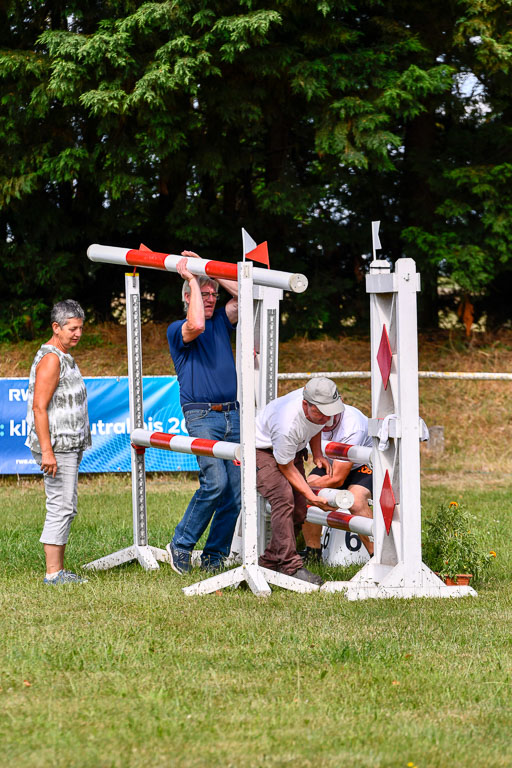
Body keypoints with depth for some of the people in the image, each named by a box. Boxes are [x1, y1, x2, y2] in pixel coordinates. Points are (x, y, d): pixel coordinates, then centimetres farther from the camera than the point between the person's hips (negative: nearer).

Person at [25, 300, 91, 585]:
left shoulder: (65, 358, 18)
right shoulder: (50, 359, -13)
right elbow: (39, 407, -20)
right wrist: (47, 451, -25)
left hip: (70, 447, 10)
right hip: (57, 446, -10)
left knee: (66, 508, 10)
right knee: (61, 507, -11)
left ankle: (59, 570, 13)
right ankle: (53, 573, -11)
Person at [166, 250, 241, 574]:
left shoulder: (221, 322, 18)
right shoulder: (177, 330, 1)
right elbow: (196, 325, -21)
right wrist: (193, 279, -13)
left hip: (232, 414, 6)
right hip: (202, 416, -6)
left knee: (235, 490, 0)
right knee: (215, 481, -21)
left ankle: (215, 556, 8)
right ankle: (181, 545, -6)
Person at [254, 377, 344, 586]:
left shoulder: (320, 408, -20)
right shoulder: (287, 425, -41)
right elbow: (286, 467, -25)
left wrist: (317, 455, -2)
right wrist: (312, 496, -27)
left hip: (294, 449, 8)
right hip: (263, 450, -8)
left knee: (299, 510, -1)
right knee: (283, 497, -29)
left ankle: (270, 562, 14)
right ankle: (291, 566, -30)